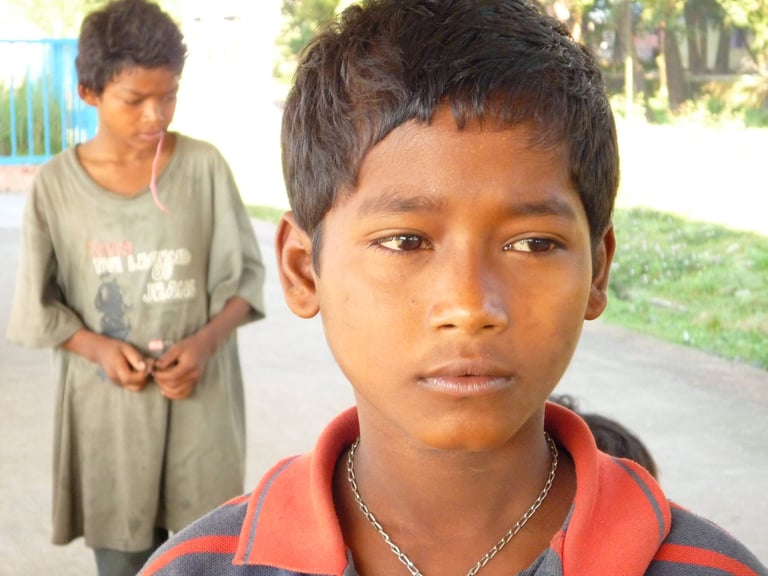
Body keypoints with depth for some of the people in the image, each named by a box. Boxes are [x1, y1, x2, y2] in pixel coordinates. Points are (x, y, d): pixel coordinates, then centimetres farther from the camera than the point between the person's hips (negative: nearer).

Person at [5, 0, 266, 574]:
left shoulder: (204, 166, -5)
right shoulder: (57, 183, -3)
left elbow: (245, 274, 2)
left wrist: (206, 341, -14)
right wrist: (98, 348, -13)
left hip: (200, 398, 0)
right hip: (107, 404, 0)